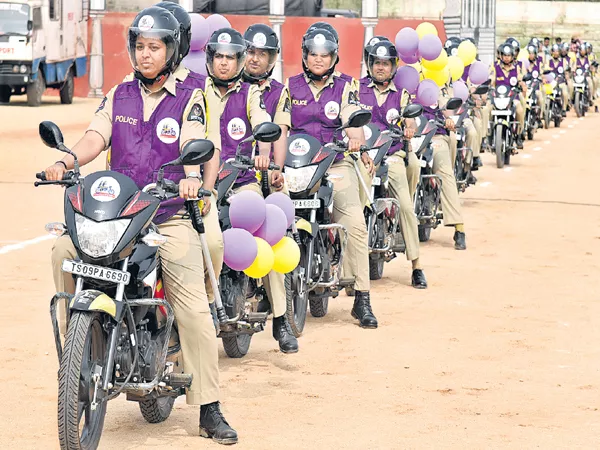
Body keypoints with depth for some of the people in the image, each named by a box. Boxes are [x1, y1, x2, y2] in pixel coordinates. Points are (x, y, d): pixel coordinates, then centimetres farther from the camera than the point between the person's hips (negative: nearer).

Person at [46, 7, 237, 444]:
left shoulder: (188, 99, 5)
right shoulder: (119, 96, 14)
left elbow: (194, 145, -12)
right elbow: (96, 136, 0)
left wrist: (192, 176, -34)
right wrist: (67, 161, -21)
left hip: (170, 216, -3)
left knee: (194, 309, -14)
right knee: (64, 248, -23)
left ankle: (209, 411, -9)